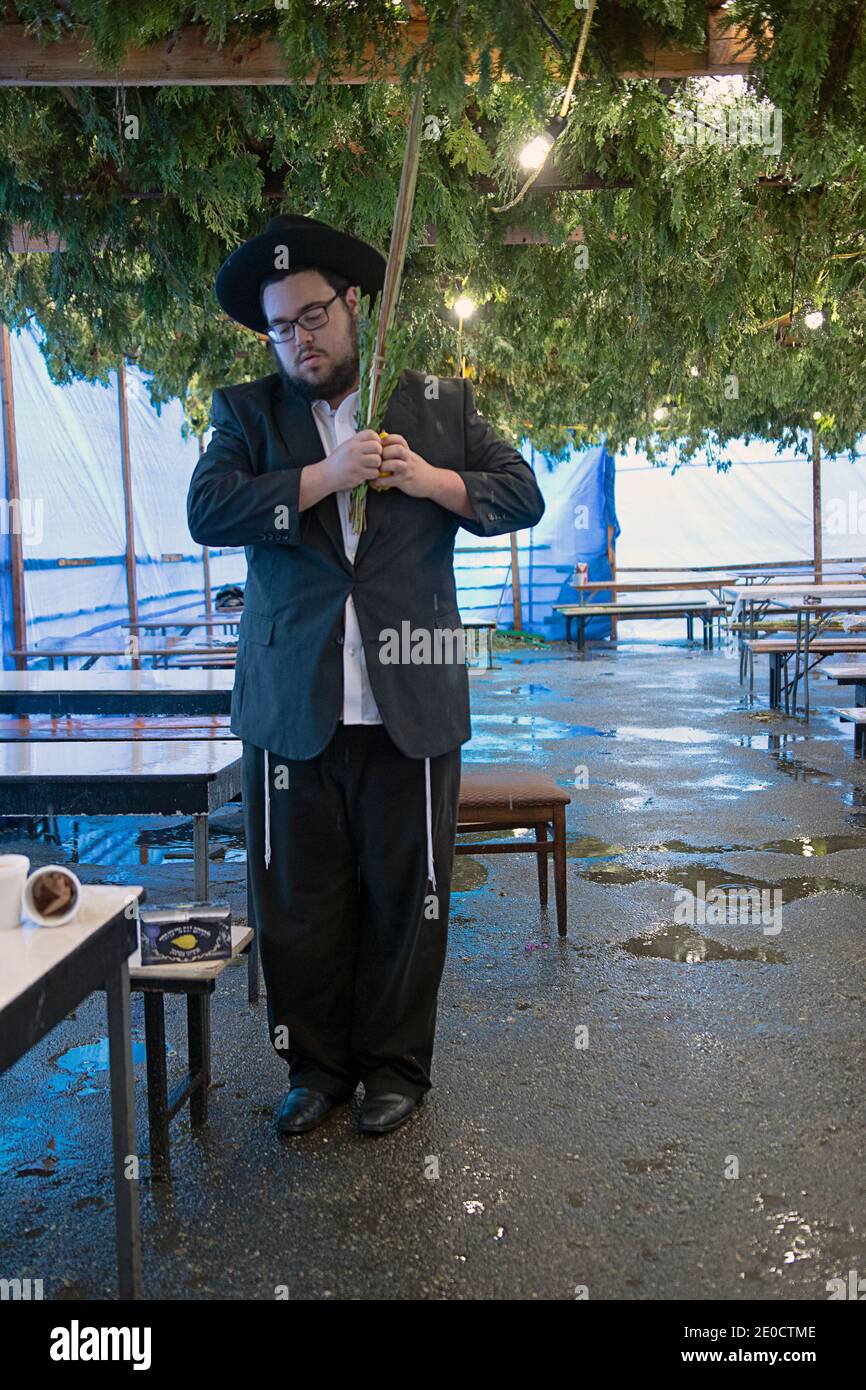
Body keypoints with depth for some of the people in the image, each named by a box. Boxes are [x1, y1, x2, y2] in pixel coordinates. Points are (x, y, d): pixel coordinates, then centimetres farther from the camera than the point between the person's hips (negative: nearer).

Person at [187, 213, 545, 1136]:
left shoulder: (439, 404, 11)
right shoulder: (247, 411, 10)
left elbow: (522, 495, 9)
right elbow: (208, 510, -6)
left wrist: (431, 480, -8)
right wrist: (328, 474, -13)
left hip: (408, 704, 0)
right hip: (291, 705, 1)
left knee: (406, 899, 8)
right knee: (296, 903, 8)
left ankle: (395, 1065, 27)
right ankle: (318, 1066, 27)